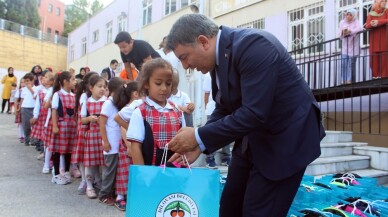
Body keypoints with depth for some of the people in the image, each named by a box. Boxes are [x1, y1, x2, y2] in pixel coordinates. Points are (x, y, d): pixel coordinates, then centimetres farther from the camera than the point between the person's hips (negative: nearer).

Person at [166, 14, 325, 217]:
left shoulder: (253, 45, -25)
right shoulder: (218, 55, 2)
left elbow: (254, 114, -31)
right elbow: (224, 110, 8)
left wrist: (200, 136, -24)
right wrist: (199, 143, -6)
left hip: (285, 137, -8)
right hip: (253, 139, 9)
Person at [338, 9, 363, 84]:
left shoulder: (355, 22, 0)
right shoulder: (342, 22, 10)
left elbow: (360, 28, -19)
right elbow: (339, 34, 5)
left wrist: (350, 31, -24)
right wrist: (343, 34, -16)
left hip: (353, 47, -3)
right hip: (345, 47, 3)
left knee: (351, 64, -6)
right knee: (344, 64, -7)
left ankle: (350, 80, -3)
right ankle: (344, 80, -3)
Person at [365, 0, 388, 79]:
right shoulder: (371, 14, 11)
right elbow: (367, 26, -3)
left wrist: (378, 22, -15)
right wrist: (372, 24, -21)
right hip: (374, 41, 1)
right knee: (374, 59, -3)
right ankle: (375, 76, 1)